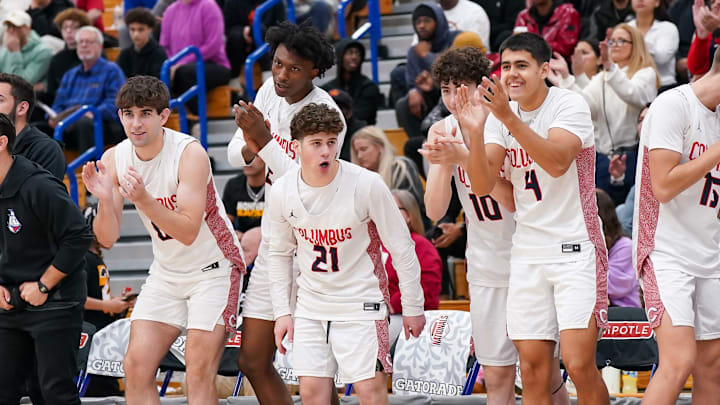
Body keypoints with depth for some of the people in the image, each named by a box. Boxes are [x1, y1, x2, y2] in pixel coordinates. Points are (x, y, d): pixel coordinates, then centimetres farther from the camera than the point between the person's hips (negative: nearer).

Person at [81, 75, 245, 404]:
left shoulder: (189, 153, -22)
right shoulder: (113, 159, -6)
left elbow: (188, 232, -28)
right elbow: (107, 239, -7)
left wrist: (144, 199, -40)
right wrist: (105, 200, -27)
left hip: (213, 269, -6)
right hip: (166, 273, 6)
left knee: (199, 376, -13)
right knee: (136, 366, -2)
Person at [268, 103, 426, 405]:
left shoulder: (367, 185, -18)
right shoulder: (281, 192, -7)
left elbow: (402, 248, -8)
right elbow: (279, 252, 10)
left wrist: (412, 307, -4)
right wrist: (282, 311, 7)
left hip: (360, 302, -4)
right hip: (311, 306, 4)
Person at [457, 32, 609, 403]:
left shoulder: (569, 105, -9)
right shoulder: (499, 114, 6)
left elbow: (557, 162, -27)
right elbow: (482, 186, -3)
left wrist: (509, 118, -35)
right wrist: (475, 133, -19)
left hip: (575, 248, -5)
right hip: (527, 255, 5)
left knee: (579, 363, -14)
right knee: (532, 369, 2)